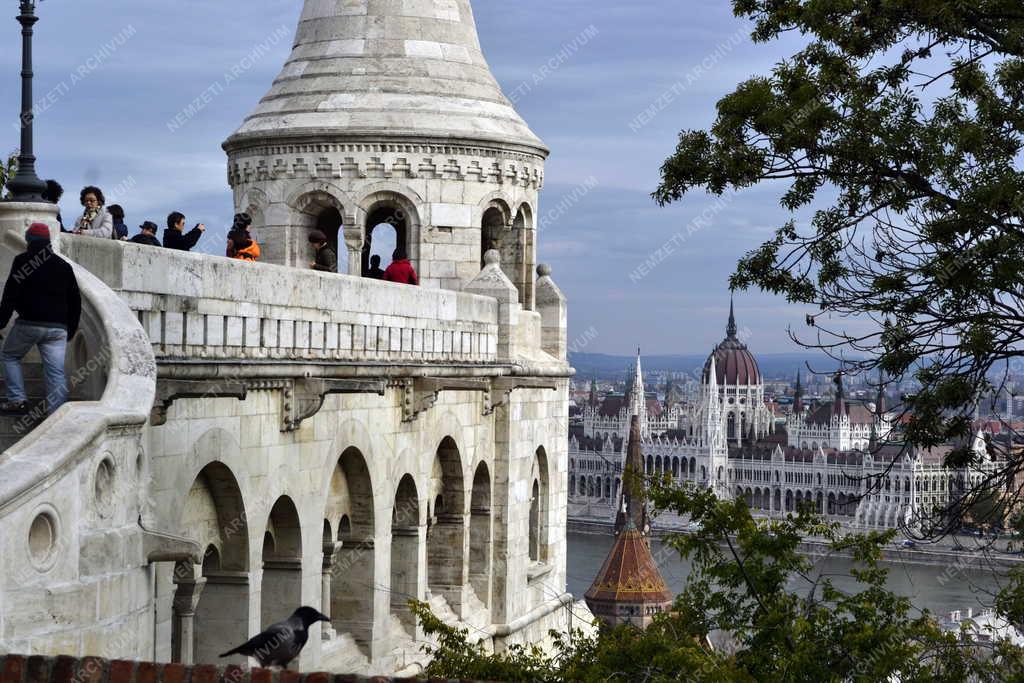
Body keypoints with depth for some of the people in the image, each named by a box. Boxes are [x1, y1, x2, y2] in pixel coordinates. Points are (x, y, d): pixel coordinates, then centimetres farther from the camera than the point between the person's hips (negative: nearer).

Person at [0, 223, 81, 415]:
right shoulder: (64, 266, 15)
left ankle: (18, 400, 6)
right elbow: (75, 300, 17)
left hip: (29, 323, -4)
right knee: (56, 371, 2)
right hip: (57, 327, 4)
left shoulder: (22, 261, 0)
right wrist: (70, 330, 23)